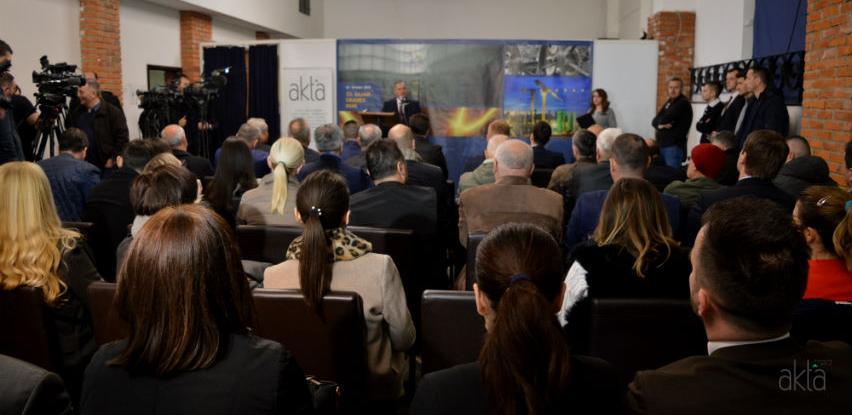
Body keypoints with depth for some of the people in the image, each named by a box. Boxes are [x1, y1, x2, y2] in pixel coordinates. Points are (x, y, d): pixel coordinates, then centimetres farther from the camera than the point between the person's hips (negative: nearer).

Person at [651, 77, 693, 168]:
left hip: (674, 145, -8)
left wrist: (661, 123, 3)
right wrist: (660, 125, -11)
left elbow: (665, 119, -19)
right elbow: (654, 121, 10)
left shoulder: (683, 103, -8)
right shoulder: (668, 103, 19)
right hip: (662, 144, 9)